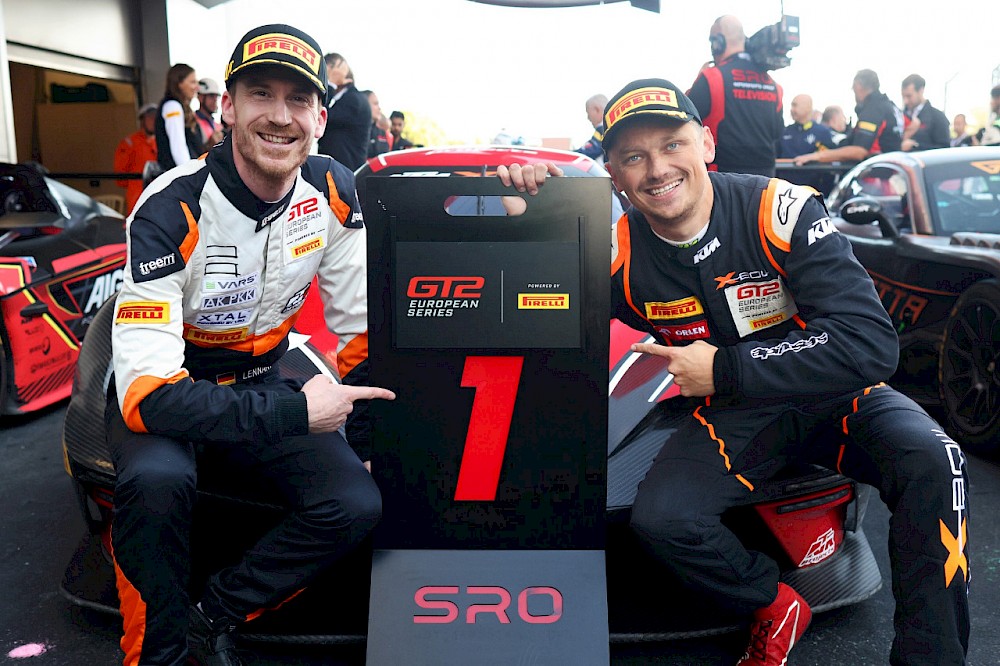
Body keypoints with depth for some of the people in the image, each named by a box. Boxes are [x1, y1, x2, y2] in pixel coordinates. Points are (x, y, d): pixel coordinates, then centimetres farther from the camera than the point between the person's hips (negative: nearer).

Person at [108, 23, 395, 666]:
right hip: (166, 390, -4)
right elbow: (147, 393, -31)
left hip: (260, 383, 4)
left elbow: (361, 324, -2)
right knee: (157, 479, -36)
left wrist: (361, 442, -2)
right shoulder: (171, 211, -26)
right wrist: (296, 412, -30)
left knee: (358, 505, -17)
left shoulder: (334, 192, -11)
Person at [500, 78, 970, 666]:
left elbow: (871, 343, -24)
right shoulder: (620, 253, -10)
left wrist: (724, 369, -24)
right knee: (660, 519, -23)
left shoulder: (781, 211, -19)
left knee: (932, 463, -29)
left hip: (833, 395, -1)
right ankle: (776, 609, 5)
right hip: (728, 413, 2)